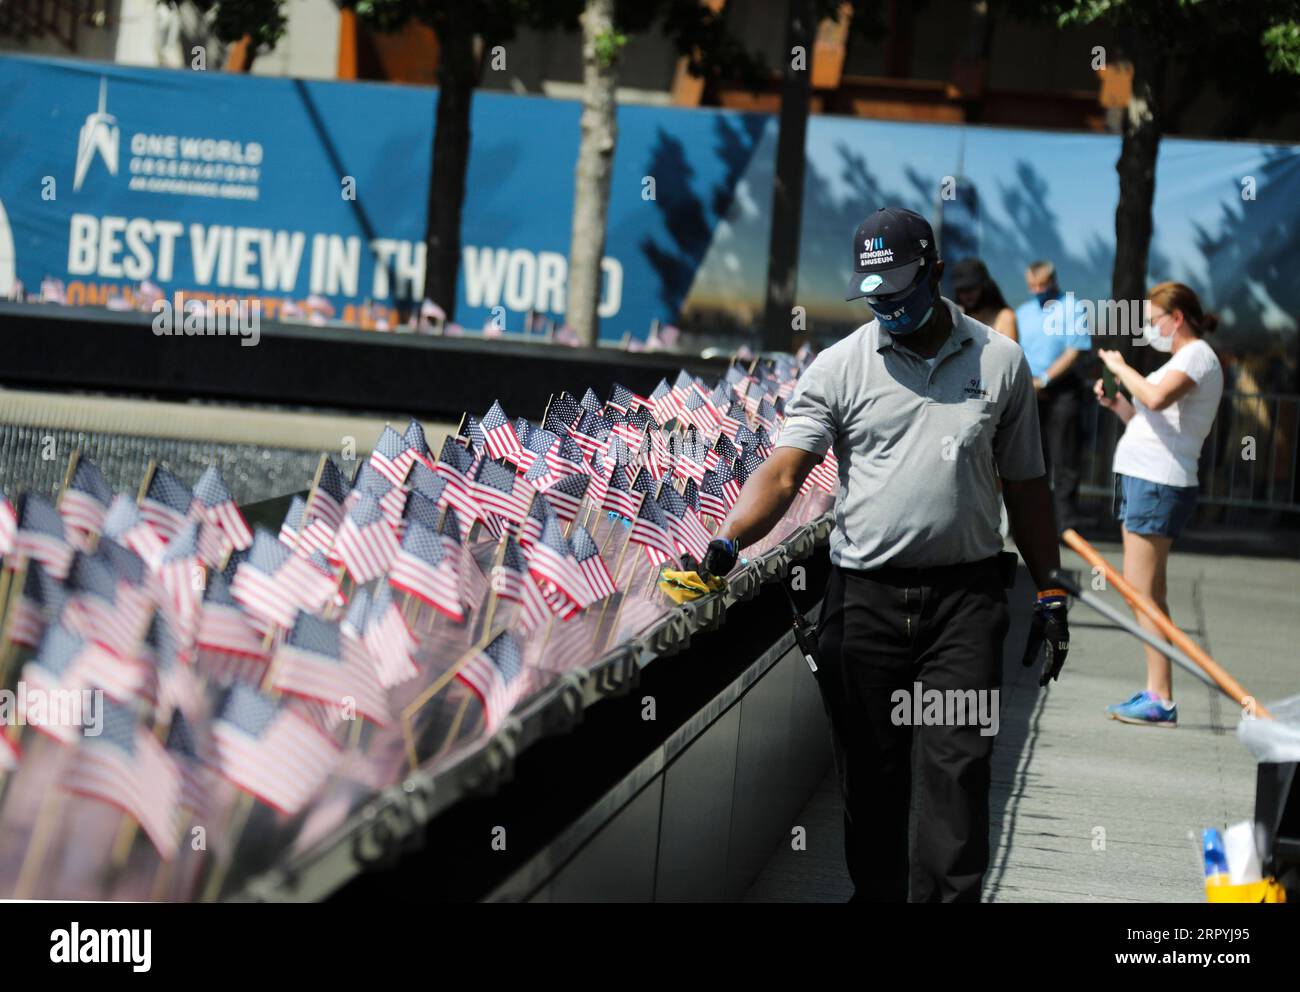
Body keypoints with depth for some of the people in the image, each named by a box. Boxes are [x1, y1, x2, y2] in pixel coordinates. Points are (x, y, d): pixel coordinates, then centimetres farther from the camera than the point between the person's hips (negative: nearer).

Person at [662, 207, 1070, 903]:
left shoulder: (1000, 362, 6)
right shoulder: (839, 368, 2)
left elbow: (1026, 486, 12)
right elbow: (783, 472, -8)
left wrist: (1049, 594, 11)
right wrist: (726, 543, -26)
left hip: (965, 595, 0)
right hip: (864, 596, 1)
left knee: (955, 772, -7)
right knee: (870, 775, 7)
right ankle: (876, 894, 18)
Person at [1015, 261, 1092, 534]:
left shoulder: (1072, 309, -2)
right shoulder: (1023, 312, 16)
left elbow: (1073, 353, -9)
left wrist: (1043, 380, -14)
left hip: (1062, 391, -5)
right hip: (1029, 396, 5)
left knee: (1064, 461, -5)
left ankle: (1067, 523, -5)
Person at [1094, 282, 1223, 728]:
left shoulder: (1198, 356, -8)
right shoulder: (1181, 361, 22)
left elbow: (1157, 399, -27)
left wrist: (1122, 368, -14)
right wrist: (1115, 403, 9)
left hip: (1159, 485, -11)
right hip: (1141, 479, 11)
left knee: (1142, 591, -12)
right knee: (1146, 594, 11)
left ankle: (1161, 700, -12)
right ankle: (1155, 692, 13)